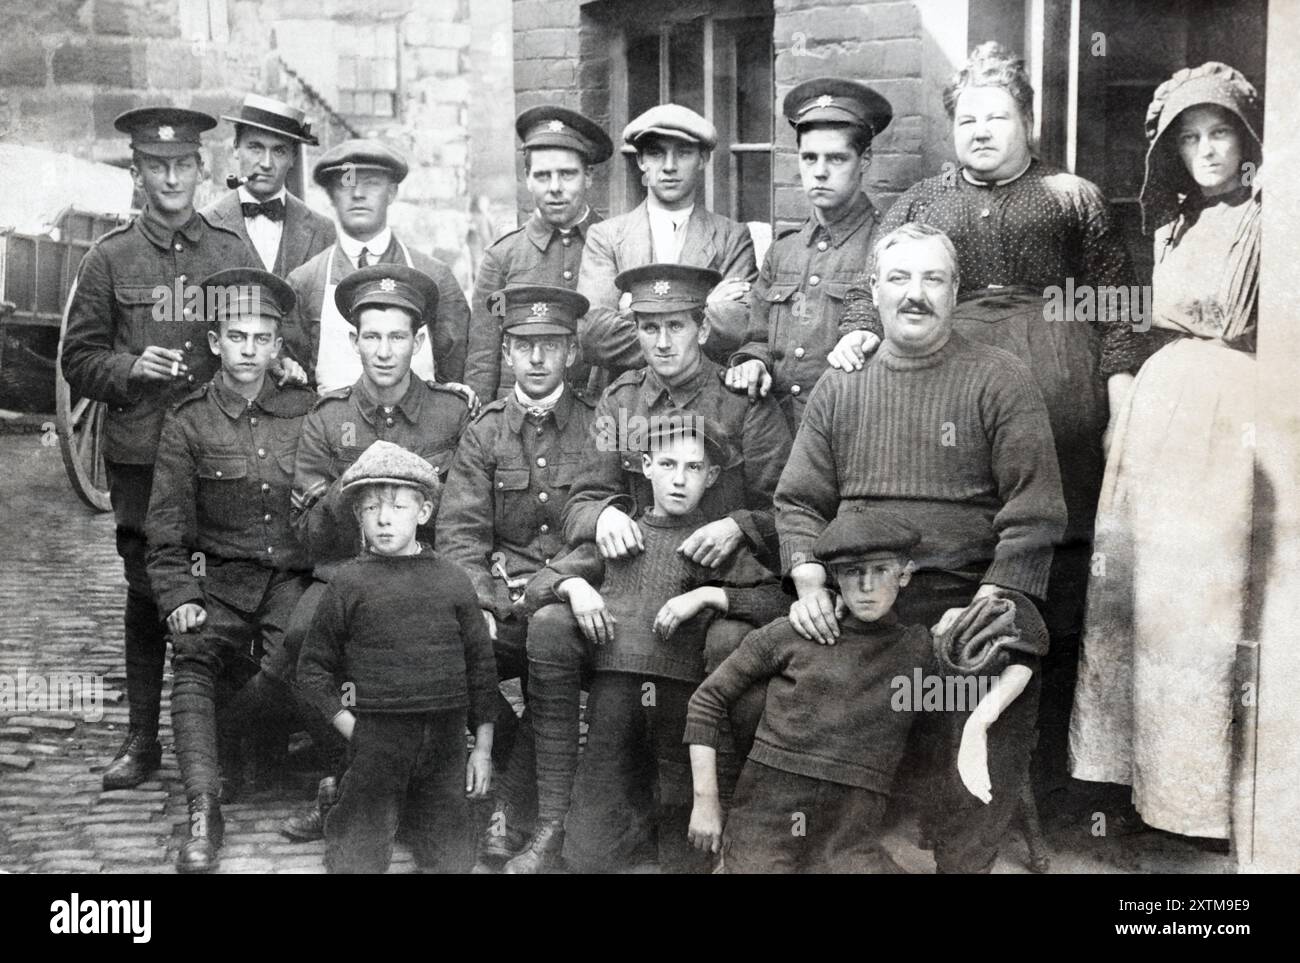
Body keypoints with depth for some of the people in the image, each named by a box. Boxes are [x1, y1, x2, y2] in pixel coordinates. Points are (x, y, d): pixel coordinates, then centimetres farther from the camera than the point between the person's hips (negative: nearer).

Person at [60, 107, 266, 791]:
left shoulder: (235, 253, 8)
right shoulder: (108, 259, 6)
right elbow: (78, 359, 6)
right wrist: (133, 368, -11)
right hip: (140, 454, 0)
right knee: (146, 591, 4)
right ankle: (142, 738, 16)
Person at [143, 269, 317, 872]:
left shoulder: (305, 411, 8)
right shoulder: (187, 423, 6)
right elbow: (167, 528, 4)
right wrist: (178, 597, -9)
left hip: (295, 574, 0)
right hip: (221, 576, 0)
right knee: (193, 656, -26)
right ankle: (203, 811, -27)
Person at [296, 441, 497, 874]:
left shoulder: (451, 579, 5)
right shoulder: (349, 583, 1)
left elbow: (481, 664, 9)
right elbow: (313, 665, 7)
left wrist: (483, 748, 7)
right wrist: (347, 724, -4)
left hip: (445, 740, 2)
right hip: (375, 736, -2)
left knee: (451, 860, 7)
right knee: (356, 859, -2)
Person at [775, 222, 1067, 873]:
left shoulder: (1000, 381, 2)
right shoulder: (839, 389, 13)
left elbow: (1034, 511, -5)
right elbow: (799, 501, 12)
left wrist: (982, 609, -14)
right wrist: (808, 583, -6)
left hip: (972, 608, -3)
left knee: (973, 810, -5)